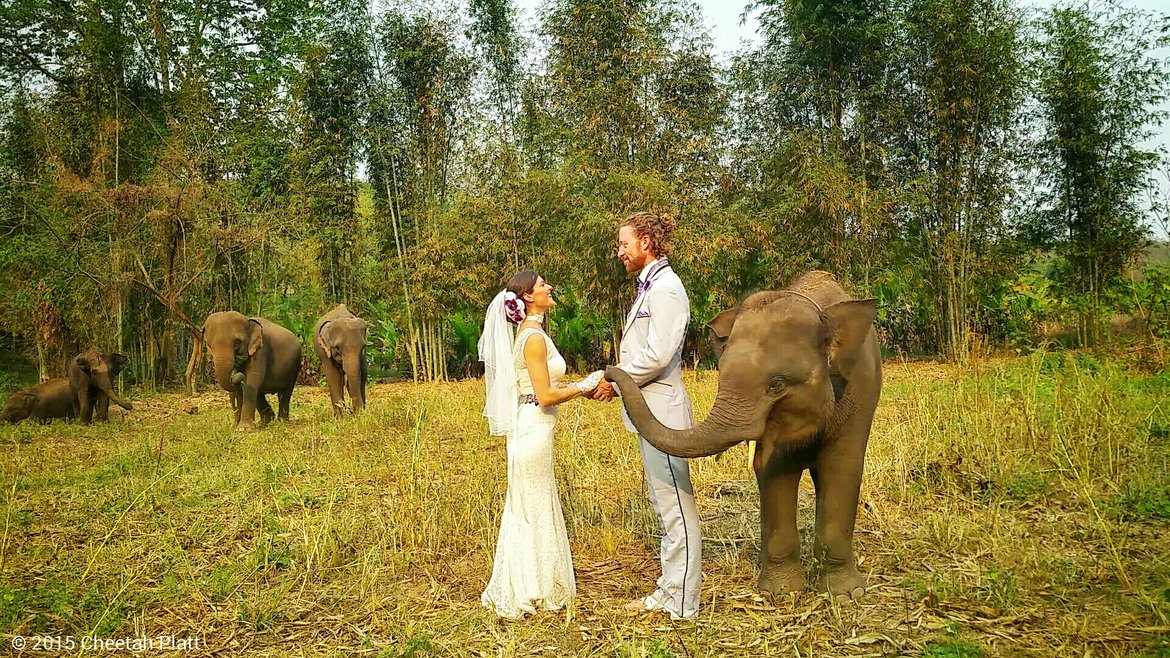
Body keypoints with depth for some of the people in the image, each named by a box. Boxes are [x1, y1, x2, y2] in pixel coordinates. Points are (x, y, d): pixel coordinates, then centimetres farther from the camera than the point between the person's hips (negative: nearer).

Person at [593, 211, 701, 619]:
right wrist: (616, 381, 5)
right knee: (664, 505, 17)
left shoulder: (665, 287, -14)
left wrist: (617, 383, -11)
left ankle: (682, 605, 7)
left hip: (662, 410, -11)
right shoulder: (649, 286, 17)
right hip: (649, 410, 11)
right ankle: (669, 590, 28)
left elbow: (658, 355, -22)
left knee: (675, 507, -2)